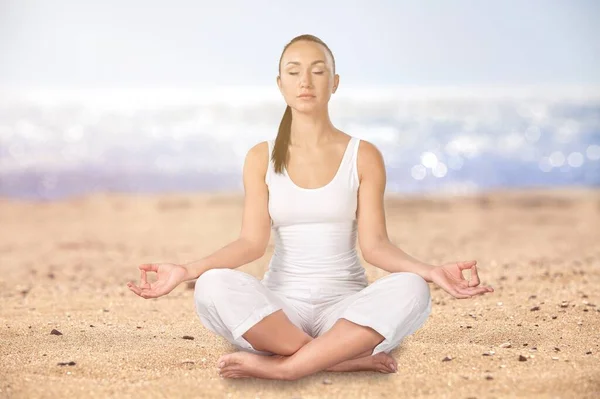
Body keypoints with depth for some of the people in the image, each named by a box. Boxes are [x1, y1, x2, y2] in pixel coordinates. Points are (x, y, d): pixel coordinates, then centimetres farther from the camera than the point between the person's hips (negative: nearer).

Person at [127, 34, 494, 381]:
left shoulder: (364, 156, 1)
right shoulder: (261, 158, 4)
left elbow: (374, 244, -6)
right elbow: (253, 242, -5)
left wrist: (429, 271, -25)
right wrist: (187, 271, -21)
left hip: (345, 307, 0)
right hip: (281, 309, 0)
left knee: (409, 290, -32)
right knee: (214, 287, -31)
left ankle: (284, 366, -31)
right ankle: (344, 358, -29)